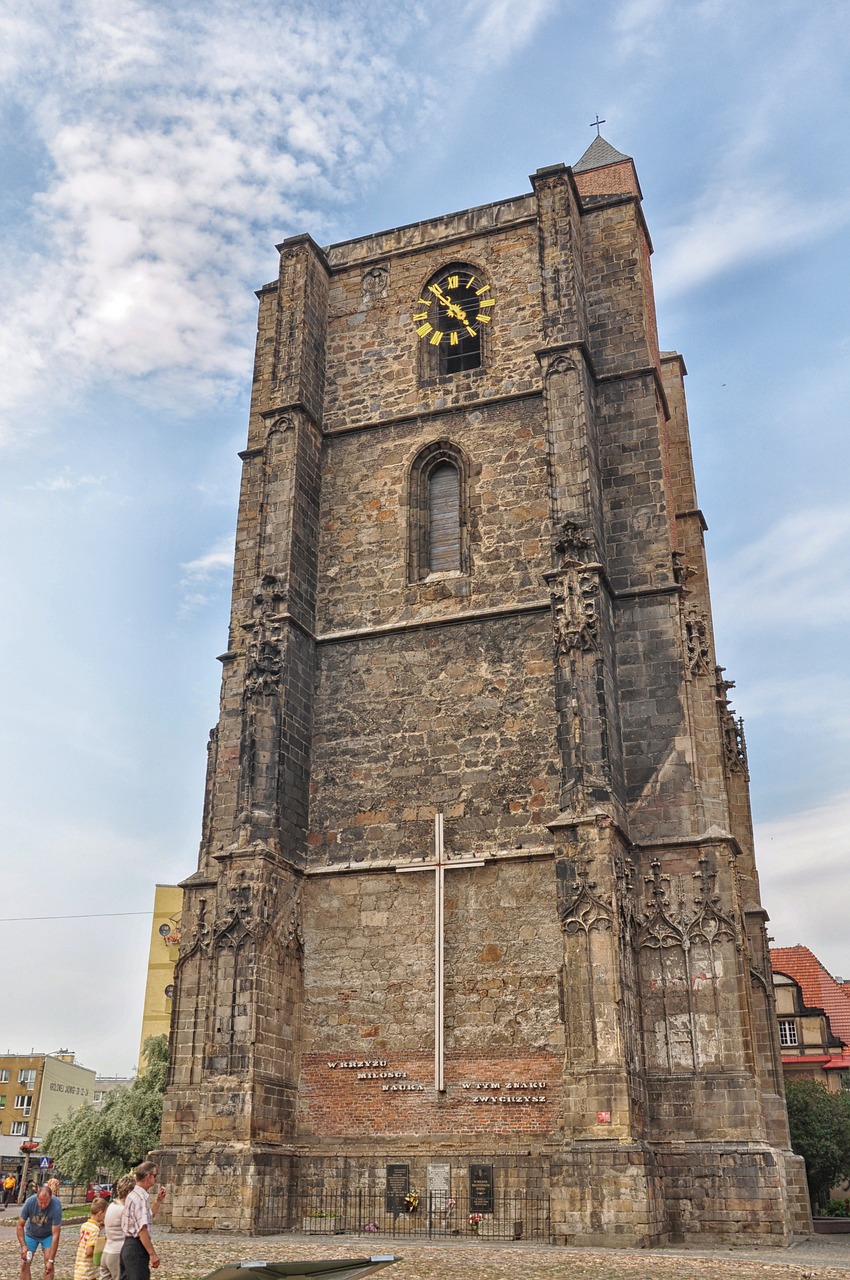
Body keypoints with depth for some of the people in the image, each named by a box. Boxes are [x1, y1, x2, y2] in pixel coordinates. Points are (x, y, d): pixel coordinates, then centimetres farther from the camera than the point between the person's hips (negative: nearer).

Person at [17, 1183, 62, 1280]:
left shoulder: (56, 1207, -36)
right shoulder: (29, 1202, -31)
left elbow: (55, 1235, -31)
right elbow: (20, 1225, -16)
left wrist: (51, 1260, -31)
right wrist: (23, 1246, -26)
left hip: (48, 1235, -2)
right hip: (31, 1234, 2)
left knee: (48, 1265, -13)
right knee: (24, 1264, -5)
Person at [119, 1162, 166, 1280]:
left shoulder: (134, 1195, 15)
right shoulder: (140, 1197, -18)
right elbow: (142, 1229, -24)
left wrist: (158, 1201, 19)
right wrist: (152, 1254, -22)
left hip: (128, 1246, 10)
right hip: (137, 1248, -10)